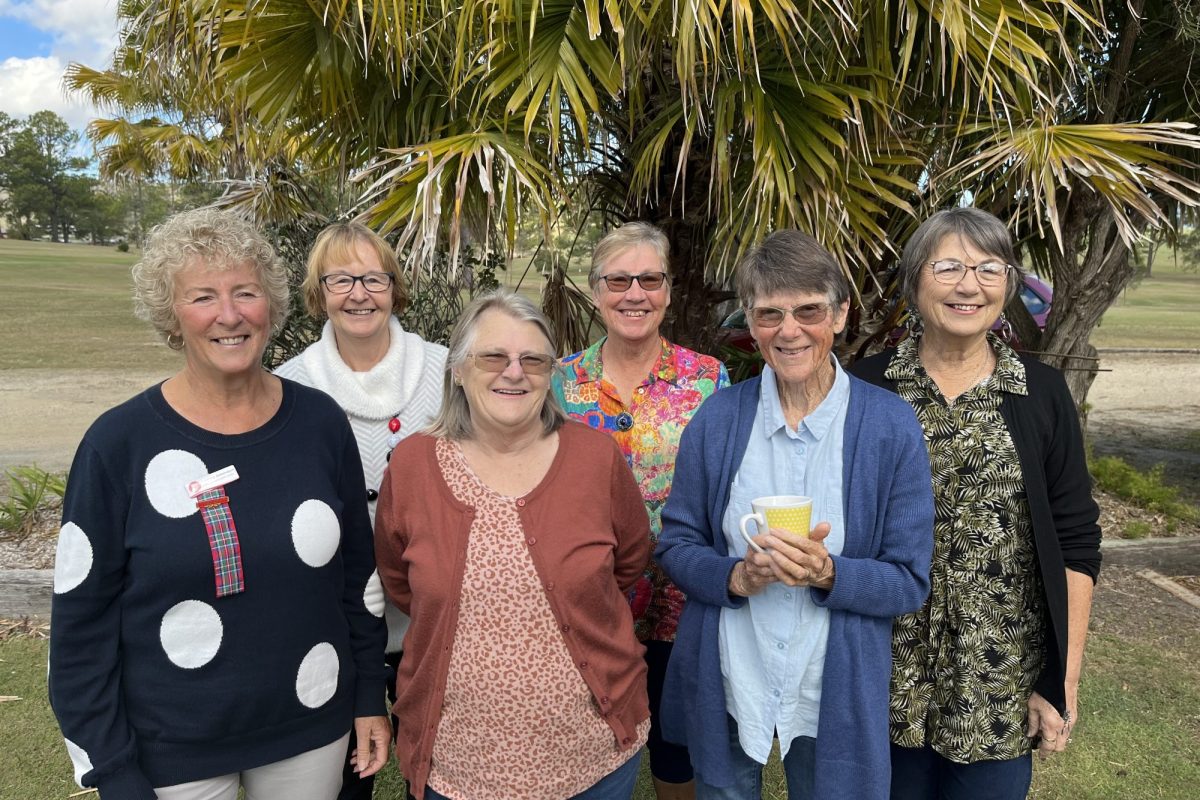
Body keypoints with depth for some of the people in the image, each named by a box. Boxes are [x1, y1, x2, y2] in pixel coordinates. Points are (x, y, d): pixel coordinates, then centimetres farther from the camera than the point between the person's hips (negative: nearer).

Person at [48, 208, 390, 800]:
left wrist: (370, 699, 5)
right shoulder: (119, 443, -14)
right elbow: (82, 619, -8)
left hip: (313, 728, 3)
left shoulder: (320, 422, -6)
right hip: (172, 750, -2)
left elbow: (358, 572, 3)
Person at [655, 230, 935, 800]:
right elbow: (675, 546, -2)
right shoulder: (716, 418, -6)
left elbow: (910, 581, -8)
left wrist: (827, 574, -26)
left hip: (835, 695, -1)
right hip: (724, 687, 1)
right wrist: (737, 576, -21)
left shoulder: (890, 426, -10)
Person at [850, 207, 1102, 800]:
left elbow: (1075, 546, 0)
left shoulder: (1042, 394, -1)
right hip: (885, 674, 0)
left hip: (1001, 685, 1)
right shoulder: (867, 386, -3)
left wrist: (1064, 684, -3)